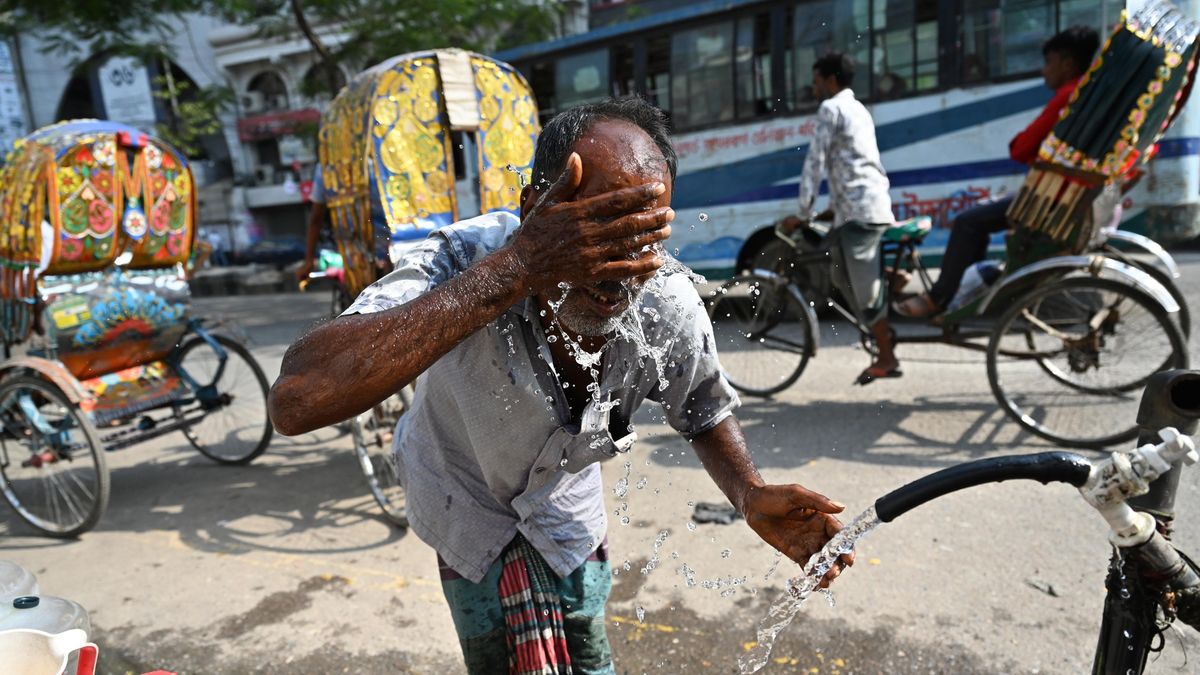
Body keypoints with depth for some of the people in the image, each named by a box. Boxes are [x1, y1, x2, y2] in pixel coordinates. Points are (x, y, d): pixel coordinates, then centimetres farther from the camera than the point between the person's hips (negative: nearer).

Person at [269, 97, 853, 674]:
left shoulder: (671, 310, -27)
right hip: (465, 497, -3)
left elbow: (705, 414, -5)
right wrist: (516, 268, -57)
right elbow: (296, 403, -53)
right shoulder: (460, 261, -38)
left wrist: (752, 496, -26)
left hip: (564, 505, 3)